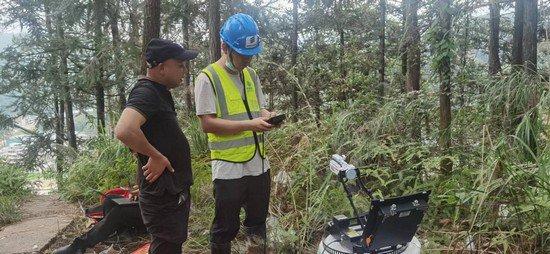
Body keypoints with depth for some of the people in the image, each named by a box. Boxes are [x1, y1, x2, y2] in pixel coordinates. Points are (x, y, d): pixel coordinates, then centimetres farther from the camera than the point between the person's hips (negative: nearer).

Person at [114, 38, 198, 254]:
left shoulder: (158, 91, 12)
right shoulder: (145, 93, -20)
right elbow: (124, 131, -38)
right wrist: (156, 156, -25)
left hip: (173, 192, 10)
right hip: (163, 197, -10)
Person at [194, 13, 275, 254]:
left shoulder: (251, 74, 11)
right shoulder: (207, 78, -10)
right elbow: (207, 123, -17)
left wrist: (268, 116, -5)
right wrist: (250, 125, -23)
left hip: (259, 163, 7)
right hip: (229, 168, -6)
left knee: (258, 224, 21)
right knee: (226, 228, 7)